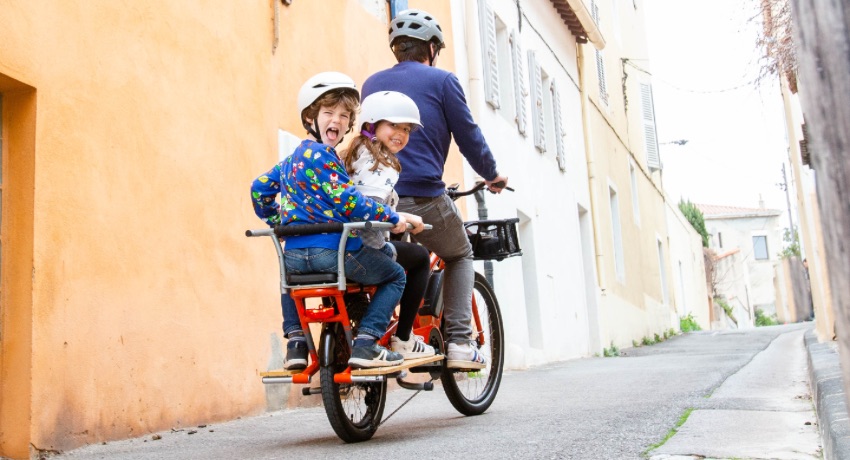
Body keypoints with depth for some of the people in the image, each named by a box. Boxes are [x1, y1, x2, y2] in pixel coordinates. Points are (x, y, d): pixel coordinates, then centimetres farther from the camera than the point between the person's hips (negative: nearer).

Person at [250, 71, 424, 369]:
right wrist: (394, 218, -13)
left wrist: (277, 221, 39)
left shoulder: (292, 159, 17)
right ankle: (366, 344, -2)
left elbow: (259, 189, 26)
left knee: (290, 277, 42)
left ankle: (295, 340, 26)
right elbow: (347, 200, -19)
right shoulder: (322, 155, -11)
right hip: (332, 249, -8)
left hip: (294, 255, 8)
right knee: (395, 275, 11)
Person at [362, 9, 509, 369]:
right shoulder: (441, 80, 4)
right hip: (423, 198, -4)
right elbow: (469, 137, 6)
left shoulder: (372, 84, 19)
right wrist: (492, 176, 23)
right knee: (460, 257, 21)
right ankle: (459, 342, 8)